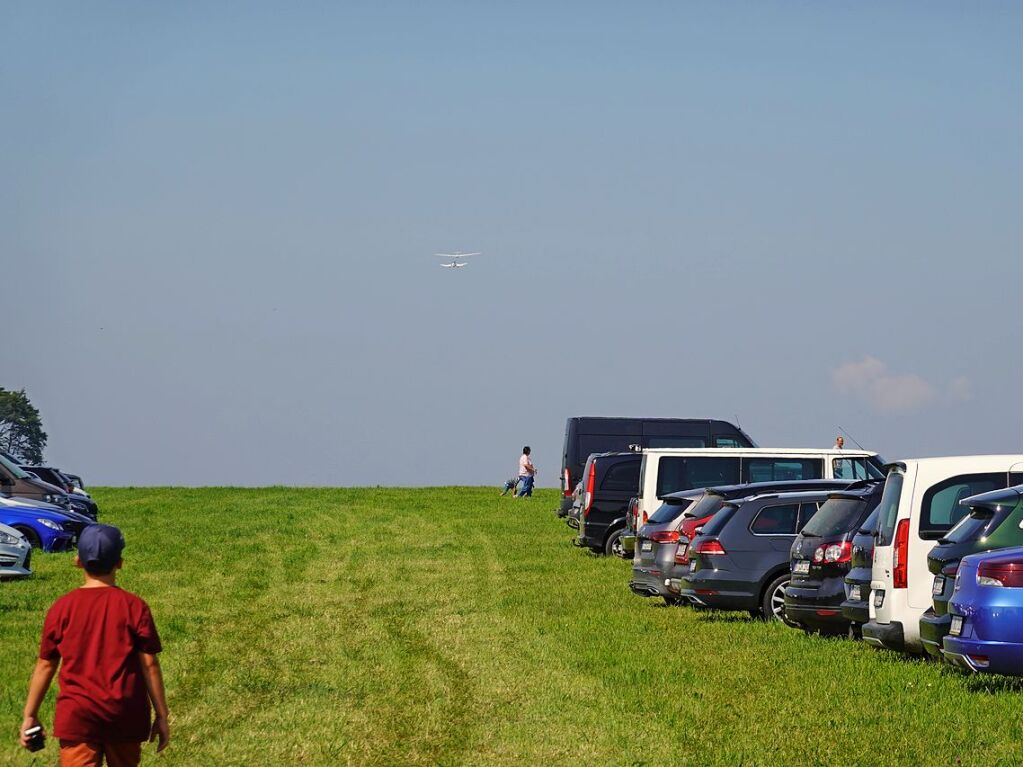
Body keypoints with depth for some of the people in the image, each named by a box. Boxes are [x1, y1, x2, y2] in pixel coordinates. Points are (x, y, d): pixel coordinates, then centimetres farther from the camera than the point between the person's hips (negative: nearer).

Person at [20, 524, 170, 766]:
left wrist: (30, 715, 11)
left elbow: (45, 665, 3)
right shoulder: (134, 606, -5)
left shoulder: (62, 608, -1)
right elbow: (149, 665, -4)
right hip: (125, 717, 1)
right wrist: (161, 716, 3)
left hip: (77, 718, 0)